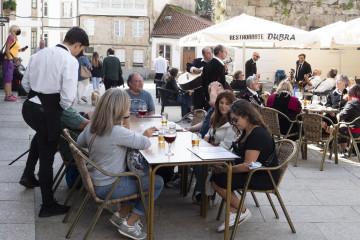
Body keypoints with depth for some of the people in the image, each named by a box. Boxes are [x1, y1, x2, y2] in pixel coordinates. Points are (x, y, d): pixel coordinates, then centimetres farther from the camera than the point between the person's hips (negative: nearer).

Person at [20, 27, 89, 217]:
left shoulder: (39, 55, 8)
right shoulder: (70, 61, -15)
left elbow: (25, 82, 15)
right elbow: (68, 96, -20)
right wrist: (64, 107, 1)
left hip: (29, 106, 7)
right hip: (48, 112, -7)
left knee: (41, 135, 38)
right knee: (47, 157, 5)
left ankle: (28, 174, 41)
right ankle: (48, 206, 19)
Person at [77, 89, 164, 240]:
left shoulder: (91, 127, -2)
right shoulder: (117, 132, -28)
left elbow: (80, 142, 19)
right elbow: (146, 143, -20)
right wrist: (145, 136, 5)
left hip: (95, 182, 9)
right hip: (108, 188, -9)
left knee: (139, 178, 22)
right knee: (157, 183, 1)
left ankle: (121, 215, 23)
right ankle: (129, 225, 7)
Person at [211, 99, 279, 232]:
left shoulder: (258, 135, -22)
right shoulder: (247, 131, 10)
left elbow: (248, 165, -26)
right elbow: (240, 157, 19)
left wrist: (224, 170, -17)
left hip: (265, 178, -10)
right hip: (255, 173, 10)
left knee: (217, 181, -18)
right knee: (215, 176, -5)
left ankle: (242, 212, -1)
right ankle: (233, 212, -7)